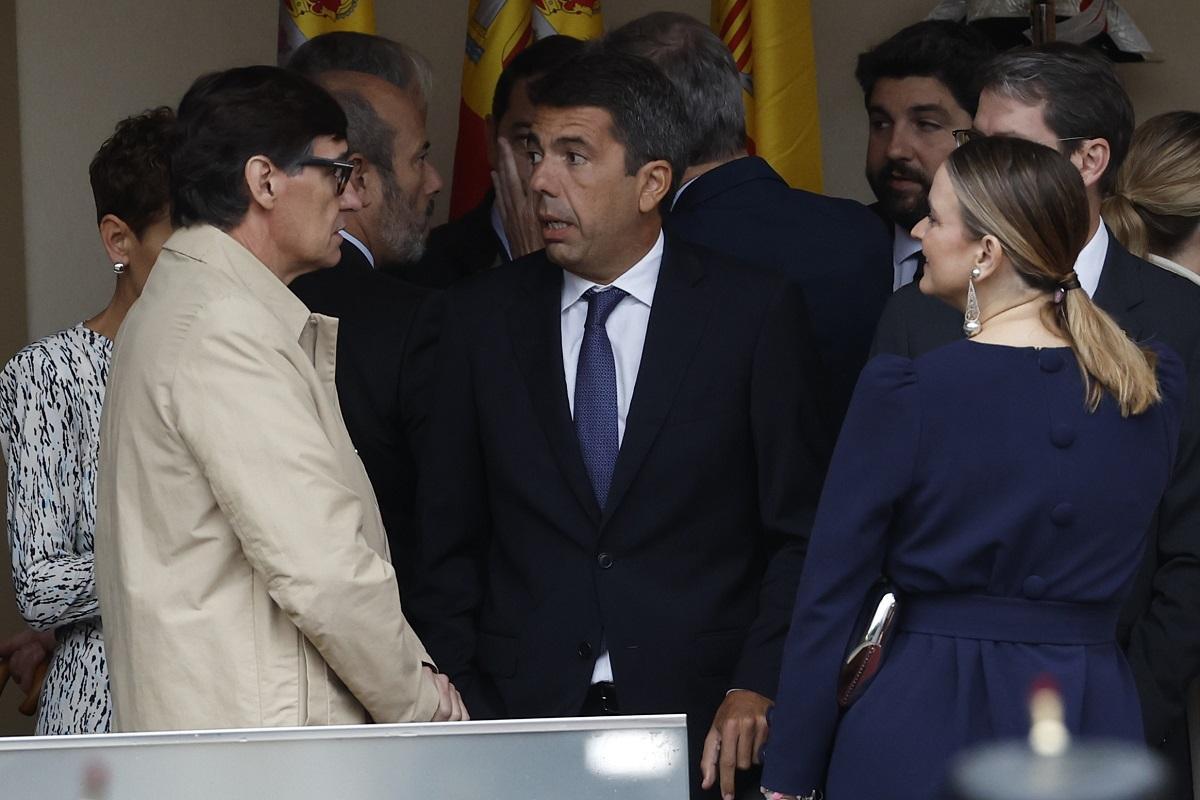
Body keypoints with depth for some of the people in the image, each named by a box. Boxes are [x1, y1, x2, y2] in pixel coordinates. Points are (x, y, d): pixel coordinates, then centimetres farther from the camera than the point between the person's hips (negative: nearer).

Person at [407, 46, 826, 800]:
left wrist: (759, 687, -9)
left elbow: (801, 531, 1)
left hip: (704, 717, -2)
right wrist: (459, 711, -1)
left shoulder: (755, 309, -1)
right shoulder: (483, 315, 6)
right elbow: (449, 540, 7)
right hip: (523, 713, 2)